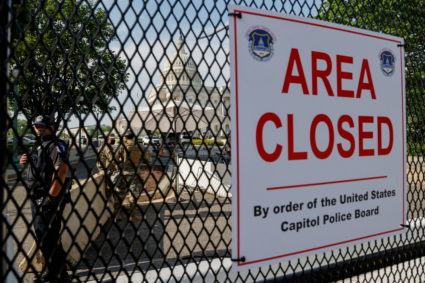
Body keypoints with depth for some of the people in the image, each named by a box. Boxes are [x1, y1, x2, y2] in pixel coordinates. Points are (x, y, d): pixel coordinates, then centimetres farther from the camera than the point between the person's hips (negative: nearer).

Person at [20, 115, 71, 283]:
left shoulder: (56, 145, -12)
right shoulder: (38, 146, 17)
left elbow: (62, 170, -26)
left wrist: (51, 196, -27)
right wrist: (25, 161, 5)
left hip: (49, 199, -10)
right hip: (37, 198, 10)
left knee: (48, 237, -6)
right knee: (41, 236, 18)